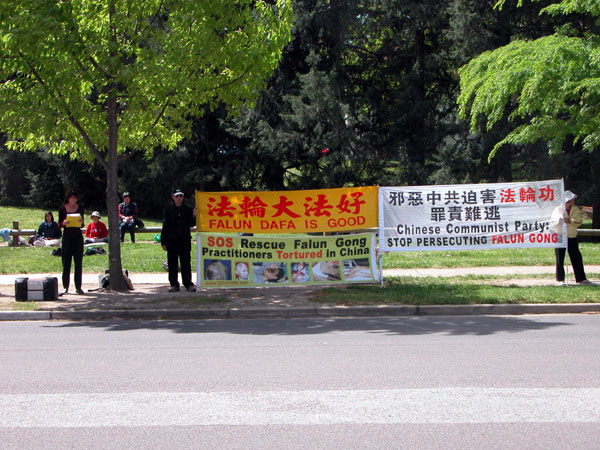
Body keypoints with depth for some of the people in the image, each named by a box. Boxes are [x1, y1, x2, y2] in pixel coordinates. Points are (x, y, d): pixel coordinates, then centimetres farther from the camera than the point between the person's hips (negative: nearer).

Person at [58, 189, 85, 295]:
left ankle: (78, 286, 6)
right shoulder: (63, 209, 2)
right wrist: (63, 223, -17)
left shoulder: (80, 208, 8)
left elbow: (82, 225, 11)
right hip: (67, 236, -2)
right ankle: (65, 287, 3)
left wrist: (81, 222, -11)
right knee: (66, 262, -1)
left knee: (78, 261, 1)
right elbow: (59, 224, 4)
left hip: (78, 236, 2)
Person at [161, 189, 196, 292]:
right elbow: (165, 226, 5)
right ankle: (174, 284, 10)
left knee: (185, 262, -1)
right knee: (172, 263, 3)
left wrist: (194, 216, -13)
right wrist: (163, 242, 2)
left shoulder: (188, 209, 6)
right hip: (172, 240, 1)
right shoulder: (168, 210, 5)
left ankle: (188, 284, 3)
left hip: (185, 240, 0)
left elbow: (191, 224, 6)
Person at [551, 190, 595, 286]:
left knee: (577, 258, 5)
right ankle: (560, 280, 9)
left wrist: (570, 221, -21)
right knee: (560, 259, 1)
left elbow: (579, 221, -5)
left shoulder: (576, 209, 6)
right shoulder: (558, 209, -3)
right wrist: (561, 218, -27)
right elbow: (553, 221, -10)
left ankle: (581, 279, 12)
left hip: (572, 237, 3)